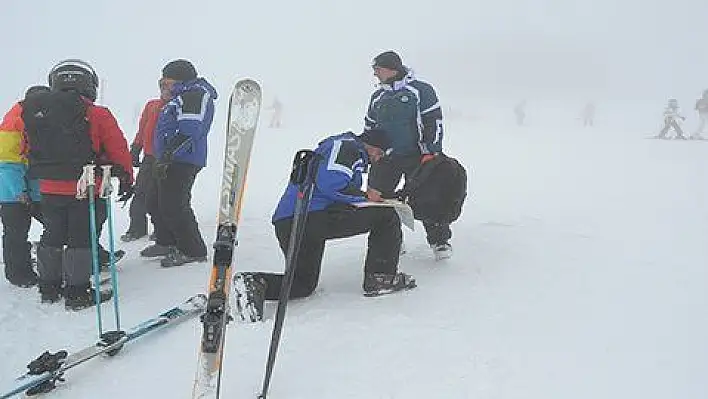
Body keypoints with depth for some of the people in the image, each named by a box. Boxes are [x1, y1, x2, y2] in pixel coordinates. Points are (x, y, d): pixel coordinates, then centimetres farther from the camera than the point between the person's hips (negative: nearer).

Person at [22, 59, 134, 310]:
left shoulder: (35, 113, 5)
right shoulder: (98, 115, -10)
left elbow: (31, 152, 12)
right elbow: (118, 150, -6)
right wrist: (127, 180, 6)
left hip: (49, 190, 5)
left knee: (52, 237, 18)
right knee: (81, 240, 3)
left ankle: (49, 288, 28)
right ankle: (77, 293, 7)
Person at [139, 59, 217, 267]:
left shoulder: (197, 94, -10)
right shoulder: (182, 96, 24)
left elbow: (189, 130, -23)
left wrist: (167, 155, -27)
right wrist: (162, 157, 29)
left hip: (183, 162, -11)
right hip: (171, 161, 11)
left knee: (173, 206, -13)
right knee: (158, 202, 17)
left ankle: (193, 251, -3)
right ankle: (166, 243, 32)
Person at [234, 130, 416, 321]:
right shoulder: (348, 146, 0)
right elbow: (331, 184, -18)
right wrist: (365, 196, -4)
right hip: (313, 215, -10)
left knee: (303, 283, 23)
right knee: (386, 217, -2)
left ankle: (255, 283, -1)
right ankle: (380, 278, 4)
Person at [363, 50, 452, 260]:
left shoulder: (421, 90, -5)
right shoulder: (377, 97, 13)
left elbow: (434, 122, -9)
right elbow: (369, 127, 23)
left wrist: (430, 152, -15)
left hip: (417, 156, -5)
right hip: (385, 158, 5)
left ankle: (440, 241, 11)